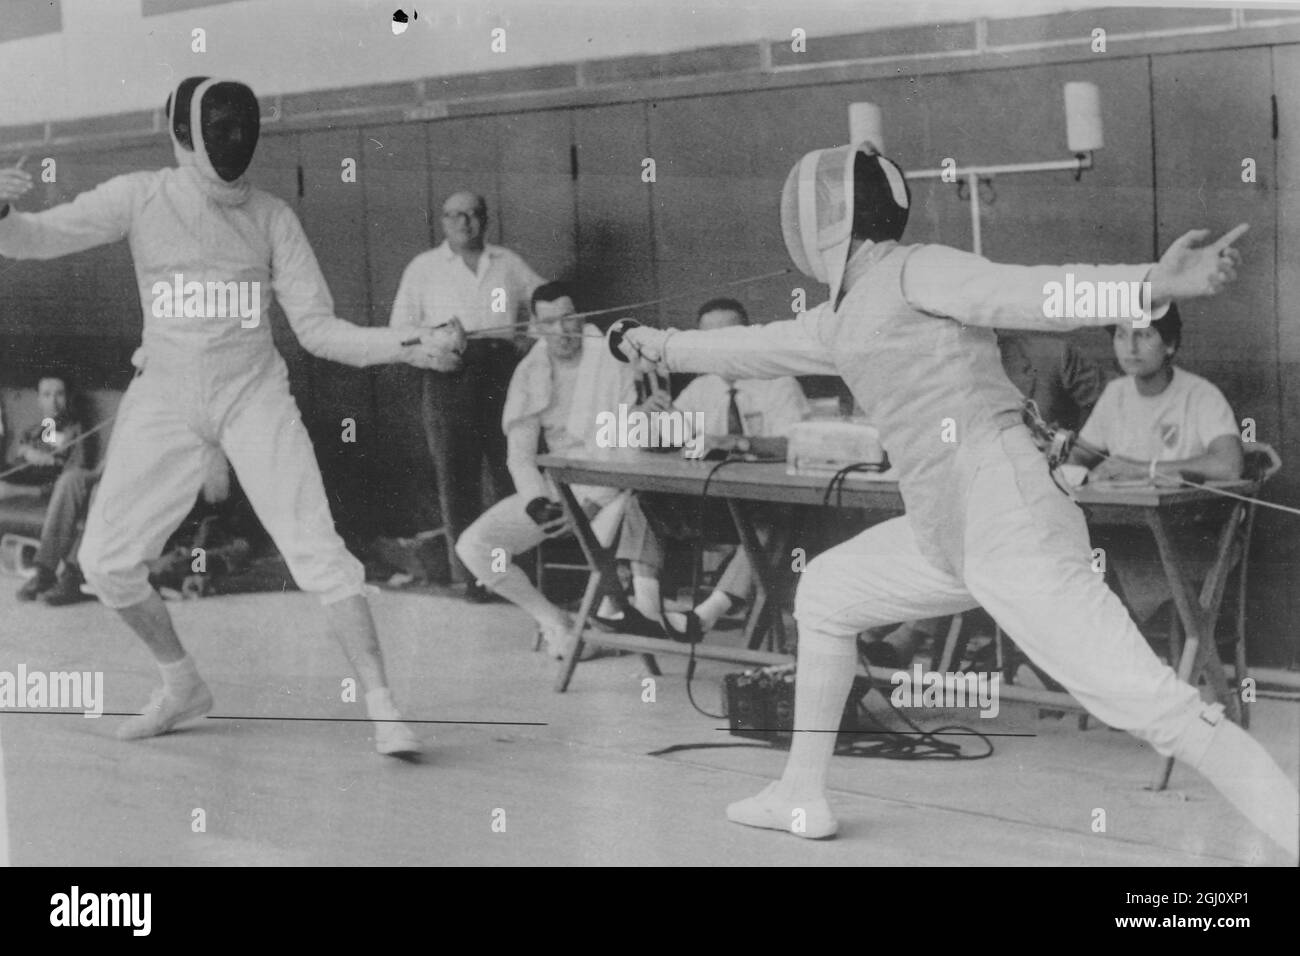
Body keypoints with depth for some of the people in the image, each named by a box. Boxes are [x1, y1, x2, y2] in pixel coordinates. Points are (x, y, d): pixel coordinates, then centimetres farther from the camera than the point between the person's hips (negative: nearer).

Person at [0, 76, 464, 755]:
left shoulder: (270, 216, -5)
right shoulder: (141, 197, -6)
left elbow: (317, 329, -5)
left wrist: (411, 348, -20)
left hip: (255, 396, -1)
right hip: (164, 401, 2)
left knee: (315, 550, -14)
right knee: (105, 559, 2)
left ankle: (382, 706, -7)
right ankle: (182, 685, 26)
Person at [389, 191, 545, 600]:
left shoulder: (509, 264, 17)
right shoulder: (423, 267, 12)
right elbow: (400, 331, 8)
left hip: (502, 369, 1)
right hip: (449, 375, -1)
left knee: (515, 472, -4)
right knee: (458, 476, -3)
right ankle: (471, 573, 1)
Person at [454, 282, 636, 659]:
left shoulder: (611, 362, -8)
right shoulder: (529, 374, 5)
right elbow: (520, 454, 2)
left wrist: (593, 501, -23)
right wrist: (536, 500, -18)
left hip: (608, 487, -4)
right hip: (554, 487, 4)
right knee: (472, 546, -11)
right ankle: (551, 619, 2)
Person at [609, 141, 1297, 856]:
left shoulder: (915, 270, -7)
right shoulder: (852, 314, 19)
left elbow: (1033, 292, -23)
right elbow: (758, 348, 36)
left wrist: (1156, 285, -40)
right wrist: (658, 346, 48)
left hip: (1010, 526, -9)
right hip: (947, 534, 9)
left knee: (1151, 707, -20)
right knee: (822, 595, 25)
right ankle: (801, 796, 35)